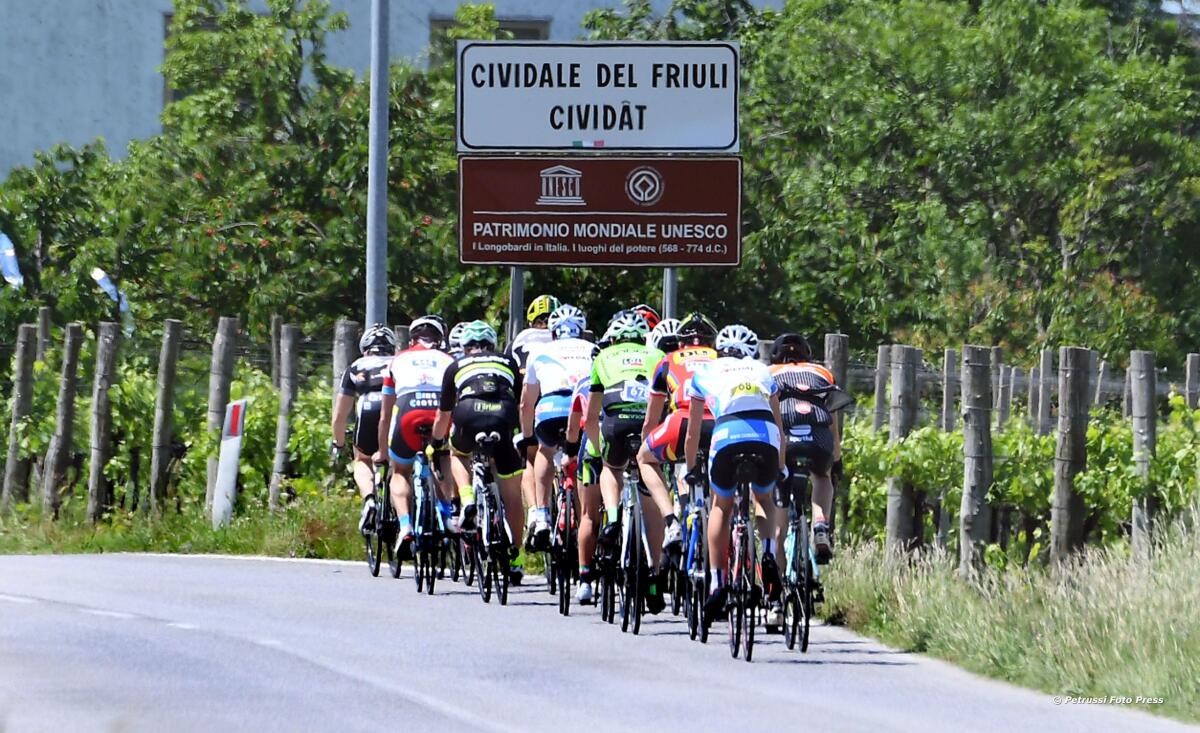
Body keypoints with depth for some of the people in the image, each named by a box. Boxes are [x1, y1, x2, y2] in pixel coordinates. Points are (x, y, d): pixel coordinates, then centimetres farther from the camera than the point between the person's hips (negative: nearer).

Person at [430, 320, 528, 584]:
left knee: (459, 455, 36)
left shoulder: (457, 366, 29)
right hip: (503, 420, 1)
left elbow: (443, 415, 35)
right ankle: (514, 560, 16)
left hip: (468, 417, -1)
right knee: (512, 494, 17)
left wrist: (436, 445, 51)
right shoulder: (508, 363, 31)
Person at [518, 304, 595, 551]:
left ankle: (540, 515, 18)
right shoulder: (594, 351, 31)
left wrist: (526, 438, 56)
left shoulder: (540, 352, 31)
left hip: (551, 410, 0)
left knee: (545, 451, 32)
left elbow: (526, 404, 41)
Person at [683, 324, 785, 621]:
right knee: (763, 500, 29)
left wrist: (690, 468, 47)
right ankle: (768, 554, 3)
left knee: (721, 506, 22)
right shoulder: (763, 372, 31)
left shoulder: (704, 373, 27)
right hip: (766, 440, 1)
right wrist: (781, 467, 52)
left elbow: (693, 432, 33)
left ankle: (717, 583, 13)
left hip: (727, 437, -1)